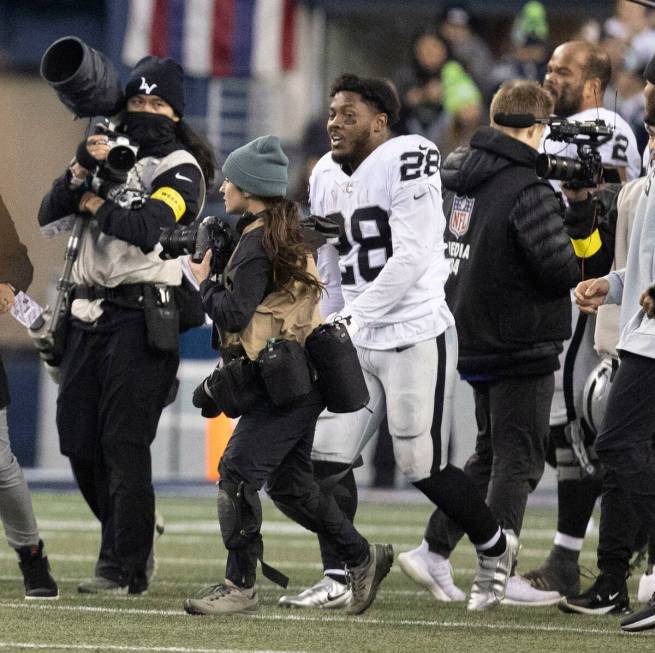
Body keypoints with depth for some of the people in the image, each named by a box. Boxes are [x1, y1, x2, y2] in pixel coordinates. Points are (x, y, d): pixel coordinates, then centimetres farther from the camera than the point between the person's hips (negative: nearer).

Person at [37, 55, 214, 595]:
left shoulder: (181, 169, -3)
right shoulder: (109, 155, 17)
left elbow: (147, 227, -20)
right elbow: (49, 218, 7)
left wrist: (95, 204, -6)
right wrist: (82, 170, -9)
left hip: (141, 317, -7)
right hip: (88, 315, 7)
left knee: (124, 443, -11)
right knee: (78, 441, 8)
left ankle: (124, 569, -9)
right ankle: (133, 542, 25)